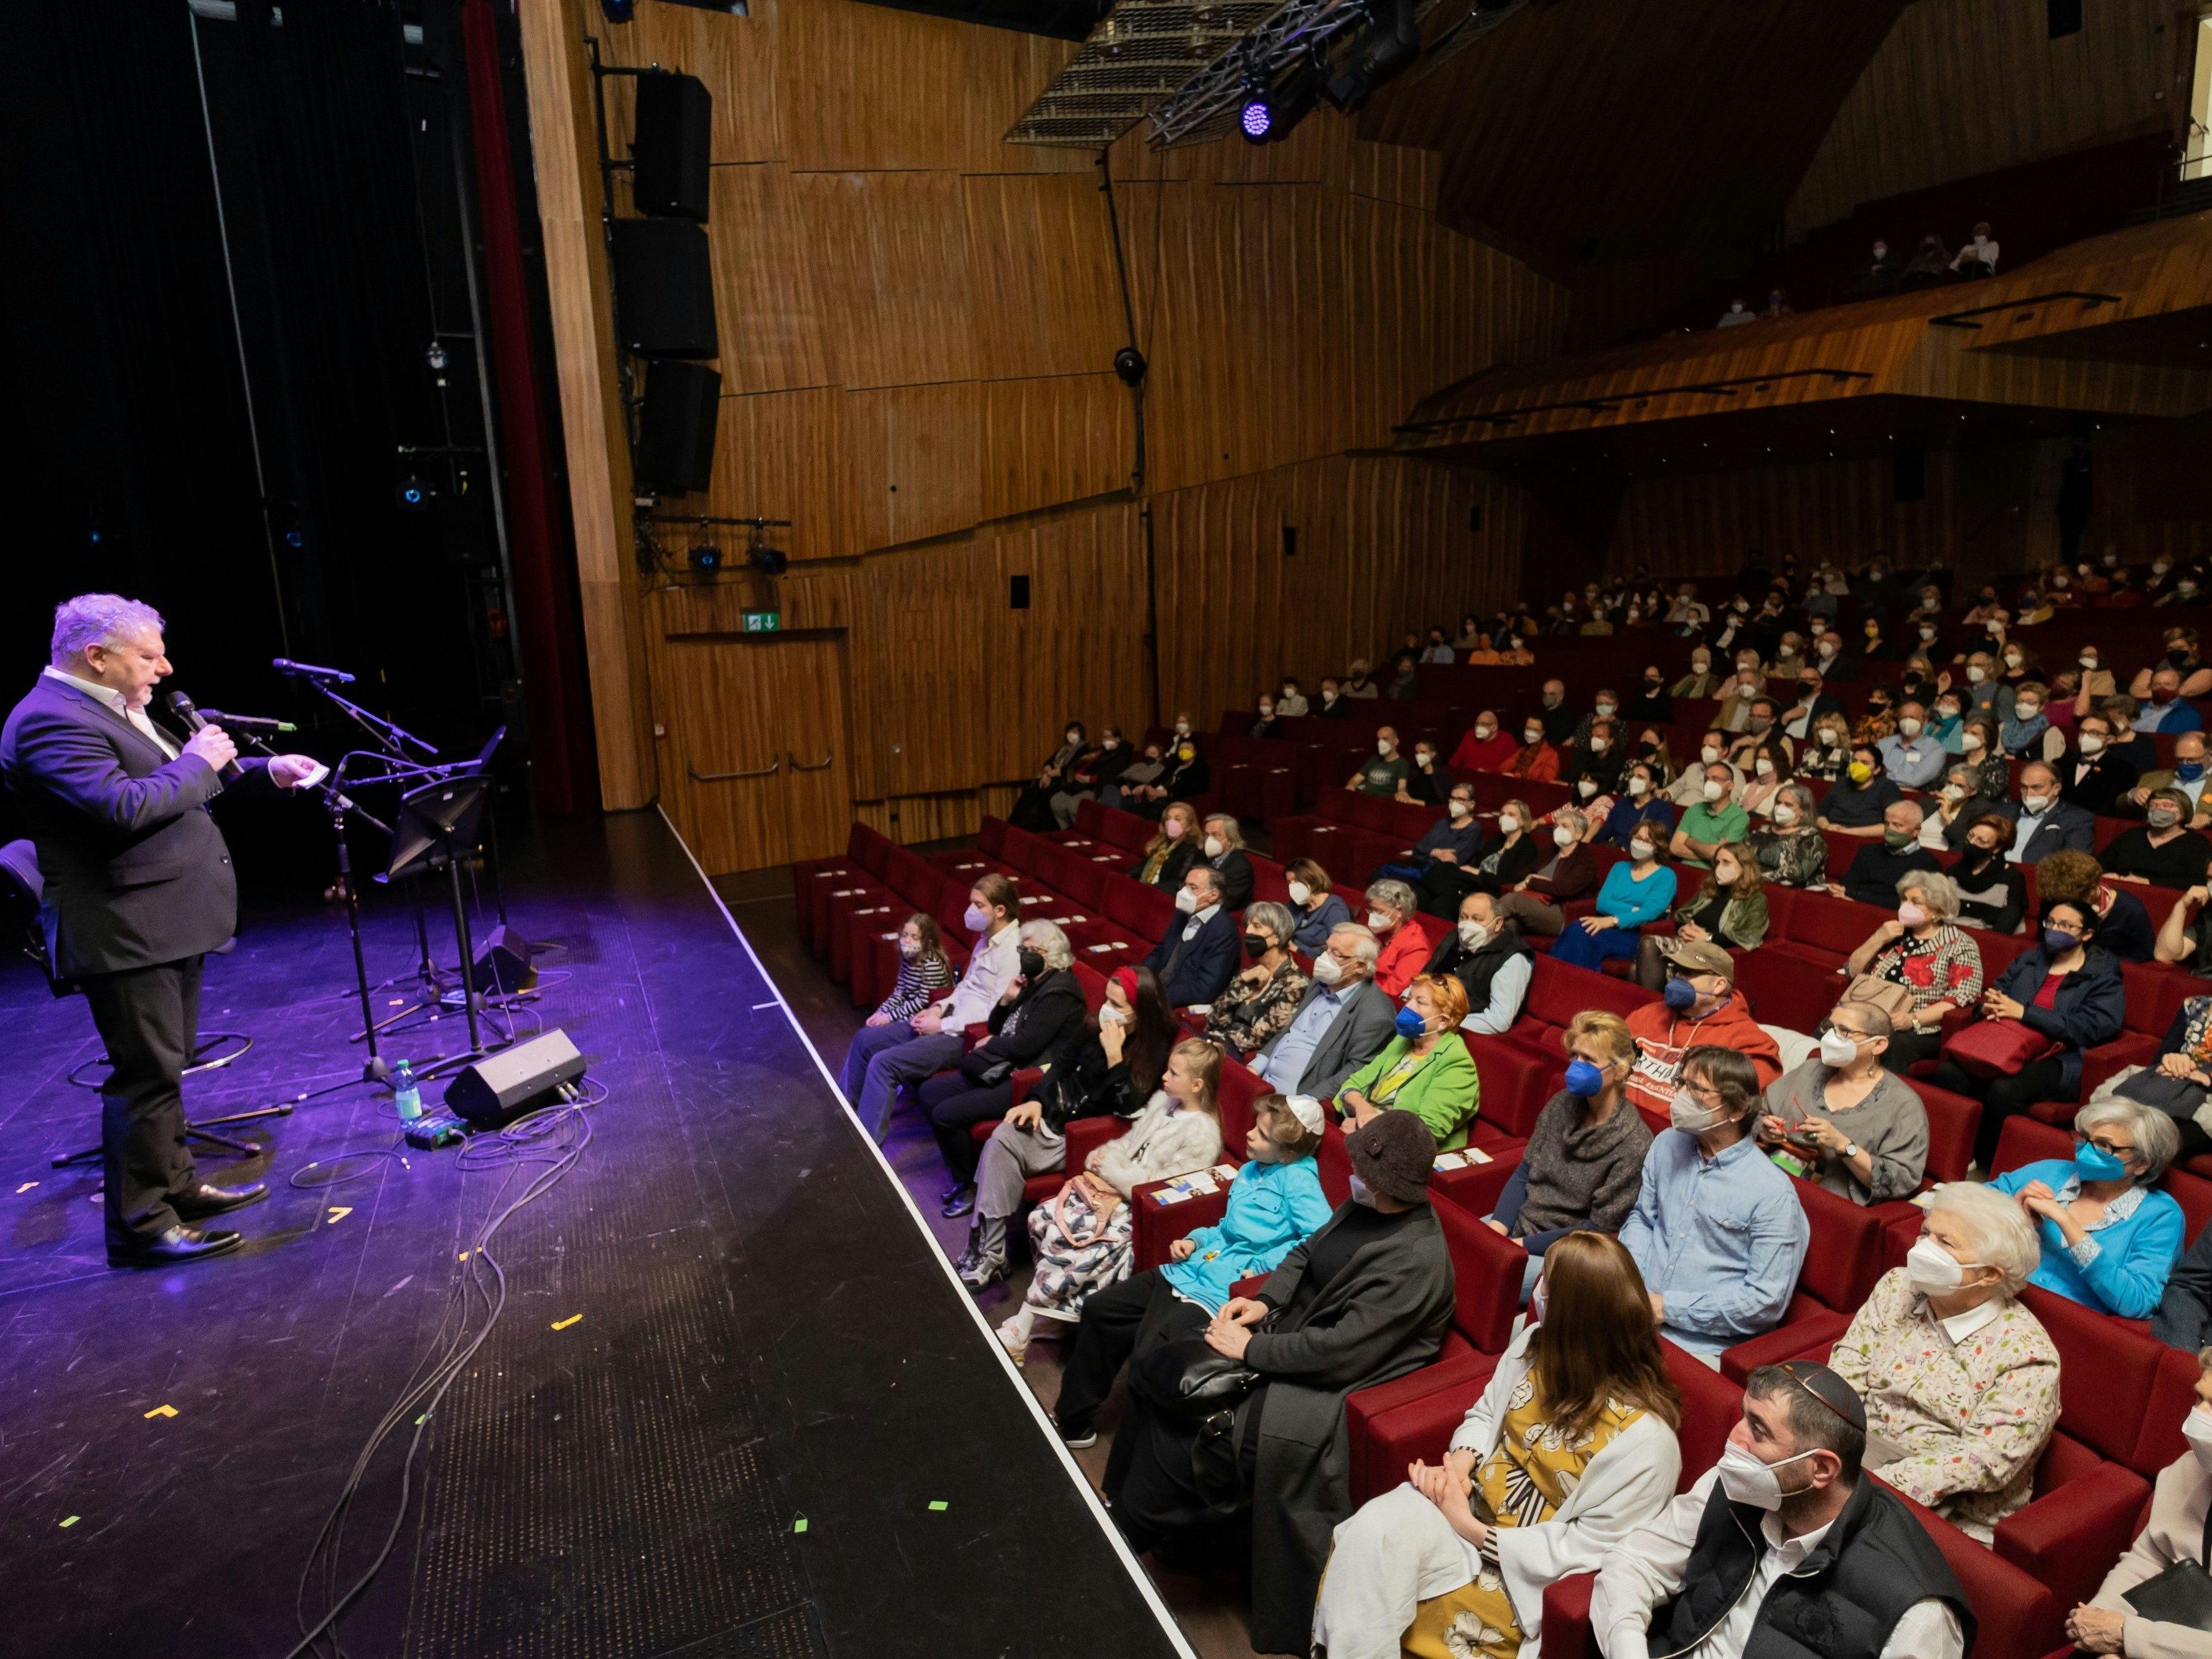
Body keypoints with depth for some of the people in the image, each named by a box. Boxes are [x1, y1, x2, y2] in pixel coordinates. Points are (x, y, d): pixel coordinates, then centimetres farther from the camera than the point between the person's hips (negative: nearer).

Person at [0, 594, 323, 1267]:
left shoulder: (112, 709, 14)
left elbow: (176, 786, 23)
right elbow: (124, 808, -30)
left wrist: (263, 771, 12)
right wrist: (195, 762, -17)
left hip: (166, 921, 10)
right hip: (125, 932, -10)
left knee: (166, 1065, 19)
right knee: (147, 1073, -3)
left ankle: (177, 1186, 32)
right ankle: (139, 1225, 7)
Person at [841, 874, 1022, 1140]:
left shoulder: (1013, 950, -20)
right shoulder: (987, 939, 11)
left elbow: (996, 1014, -23)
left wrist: (943, 1025, -17)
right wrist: (941, 1008, 4)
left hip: (969, 1036, -10)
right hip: (949, 1021, 10)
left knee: (883, 1063, -21)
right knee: (864, 1039, 10)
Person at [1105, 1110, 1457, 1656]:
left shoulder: (1415, 1260, -29)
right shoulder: (1366, 1204, -3)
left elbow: (1344, 1351, -30)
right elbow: (1307, 1253, 12)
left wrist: (1251, 1349, -22)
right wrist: (1263, 1302, -4)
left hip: (1329, 1379, -9)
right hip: (1292, 1325, 9)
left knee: (1189, 1431, -14)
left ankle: (1132, 1534, 12)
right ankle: (1130, 1503, 20)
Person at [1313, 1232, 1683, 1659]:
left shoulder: (1645, 1438, -23)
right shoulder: (1538, 1342, -4)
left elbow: (1585, 1549, -17)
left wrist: (1471, 1531, -18)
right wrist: (1461, 1461, -11)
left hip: (1521, 1567, -5)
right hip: (1471, 1500, 6)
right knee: (1370, 1529, -24)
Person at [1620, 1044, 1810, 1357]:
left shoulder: (1773, 1194, -13)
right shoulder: (1667, 1144, 7)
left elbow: (1766, 1300, -14)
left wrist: (1669, 1308, -15)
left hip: (1701, 1342, -6)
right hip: (1640, 1307, 6)